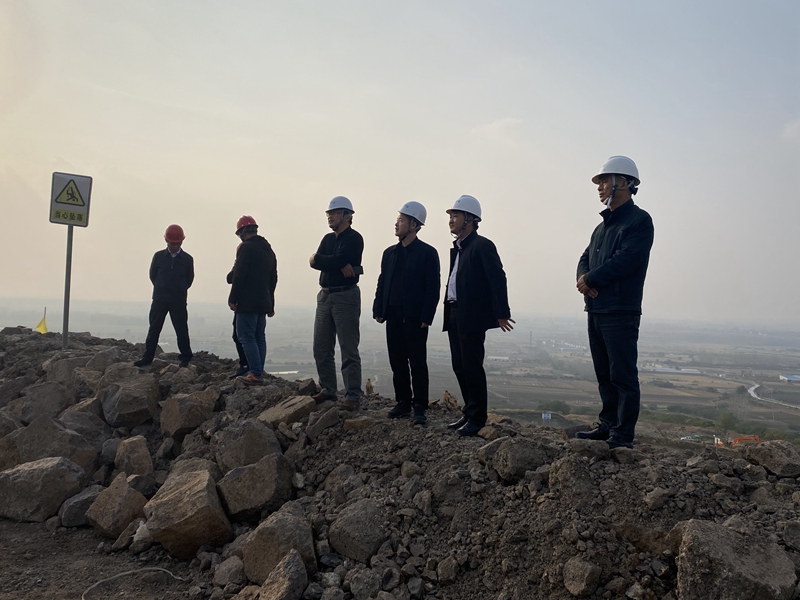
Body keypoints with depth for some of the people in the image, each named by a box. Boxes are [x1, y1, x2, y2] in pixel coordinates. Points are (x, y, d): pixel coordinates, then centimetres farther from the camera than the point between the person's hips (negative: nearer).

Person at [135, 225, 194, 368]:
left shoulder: (187, 259, -1)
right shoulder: (158, 256, 1)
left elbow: (189, 279, 9)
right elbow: (152, 275, 11)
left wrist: (179, 290, 8)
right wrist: (162, 288, 12)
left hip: (179, 301, -1)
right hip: (159, 299, 1)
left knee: (181, 330, 2)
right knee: (154, 329, 6)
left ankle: (185, 358, 10)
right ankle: (148, 357, 13)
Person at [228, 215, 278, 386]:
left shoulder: (246, 247, -9)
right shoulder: (268, 249, 18)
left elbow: (239, 276, -16)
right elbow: (273, 279, 21)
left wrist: (233, 299, -12)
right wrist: (270, 304, 24)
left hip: (247, 302, -9)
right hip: (263, 302, 9)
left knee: (246, 336, -7)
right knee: (259, 337, 11)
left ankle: (255, 374, -11)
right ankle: (258, 372, 14)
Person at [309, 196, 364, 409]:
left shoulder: (354, 238, -7)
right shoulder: (328, 239, 16)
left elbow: (337, 261, -20)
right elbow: (315, 262, 0)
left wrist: (317, 259, -5)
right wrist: (339, 266, -14)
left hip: (346, 296, -8)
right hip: (325, 296, 8)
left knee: (348, 350, -5)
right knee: (321, 348, 10)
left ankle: (352, 395, 0)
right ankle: (328, 390, 21)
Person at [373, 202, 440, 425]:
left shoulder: (428, 253, -4)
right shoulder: (390, 252, 13)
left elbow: (433, 288, -9)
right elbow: (382, 283, 14)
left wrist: (426, 317, -14)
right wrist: (378, 310, 5)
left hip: (415, 318, -6)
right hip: (393, 316, 6)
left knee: (417, 363, -1)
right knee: (397, 362, 9)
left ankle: (420, 408, 5)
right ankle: (403, 402, 20)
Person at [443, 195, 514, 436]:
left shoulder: (482, 245, -9)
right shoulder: (457, 248, 17)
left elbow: (498, 279, -15)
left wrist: (502, 313, -19)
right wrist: (449, 311, 11)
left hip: (472, 317, -9)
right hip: (454, 315, 9)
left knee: (472, 367, -3)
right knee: (460, 367, 13)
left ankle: (477, 418, 7)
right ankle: (469, 413, 24)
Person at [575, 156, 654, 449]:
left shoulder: (639, 220, -7)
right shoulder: (603, 225, 21)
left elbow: (627, 259, -20)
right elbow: (586, 258, 15)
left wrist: (591, 279, -11)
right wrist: (584, 277, -8)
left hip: (621, 312, -9)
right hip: (596, 311, 9)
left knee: (622, 375, -5)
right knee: (604, 374, 15)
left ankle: (623, 434, 0)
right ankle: (608, 425, 24)